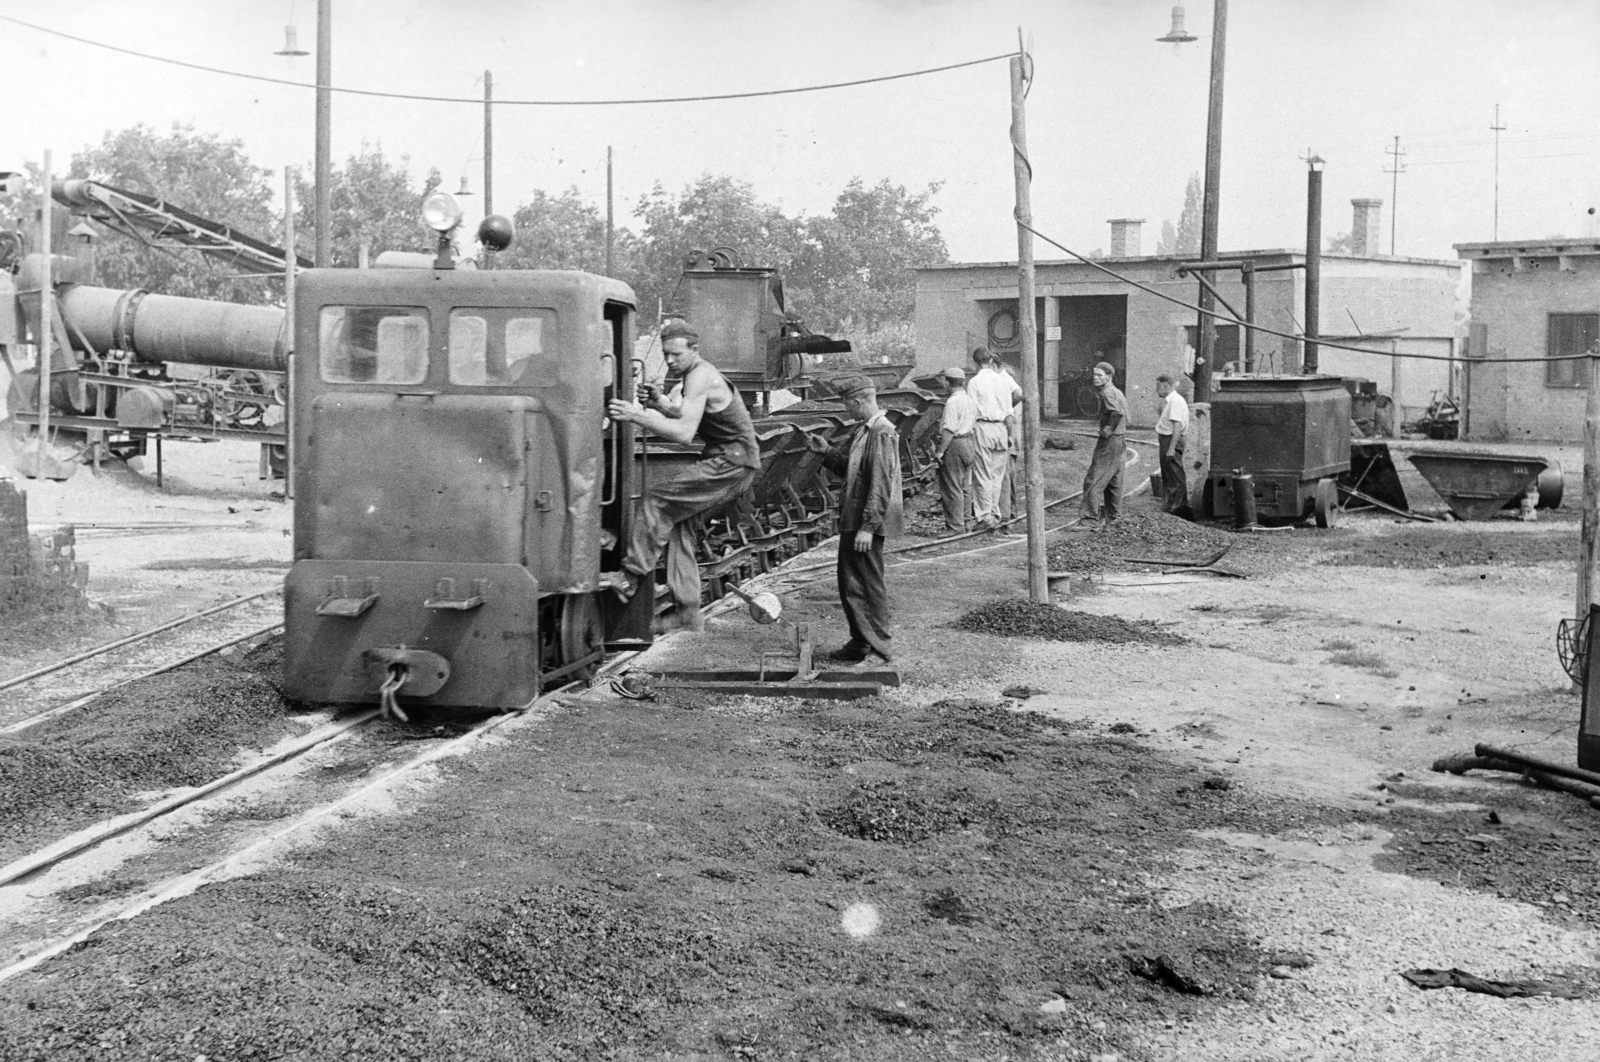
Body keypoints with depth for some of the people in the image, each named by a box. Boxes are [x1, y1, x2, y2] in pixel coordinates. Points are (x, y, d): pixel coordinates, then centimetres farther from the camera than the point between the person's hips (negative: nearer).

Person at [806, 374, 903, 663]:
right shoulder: (864, 431, 12)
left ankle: (880, 649, 7)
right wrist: (826, 451, 10)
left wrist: (868, 527, -23)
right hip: (852, 520, 10)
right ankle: (859, 643, 27)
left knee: (869, 585, -2)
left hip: (868, 523, -10)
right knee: (849, 583, 16)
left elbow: (881, 485, -23)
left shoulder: (882, 434, -19)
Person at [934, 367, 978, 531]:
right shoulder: (970, 400, 12)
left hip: (955, 444, -9)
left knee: (952, 488, -4)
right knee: (965, 486, 15)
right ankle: (966, 522, 20)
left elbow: (949, 430, -22)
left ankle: (955, 526, -3)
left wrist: (940, 451, -19)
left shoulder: (953, 402, -17)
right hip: (970, 443, 9)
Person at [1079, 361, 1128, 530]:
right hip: (1119, 440, 10)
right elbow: (1125, 415, 23)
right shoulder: (1116, 392, 16)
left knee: (1093, 481, -11)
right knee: (1113, 481, 17)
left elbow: (1118, 412, -32)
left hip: (1109, 440, -10)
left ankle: (1093, 520, -15)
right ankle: (1111, 518, 26)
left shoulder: (1107, 392, -15)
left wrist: (1110, 428, -20)